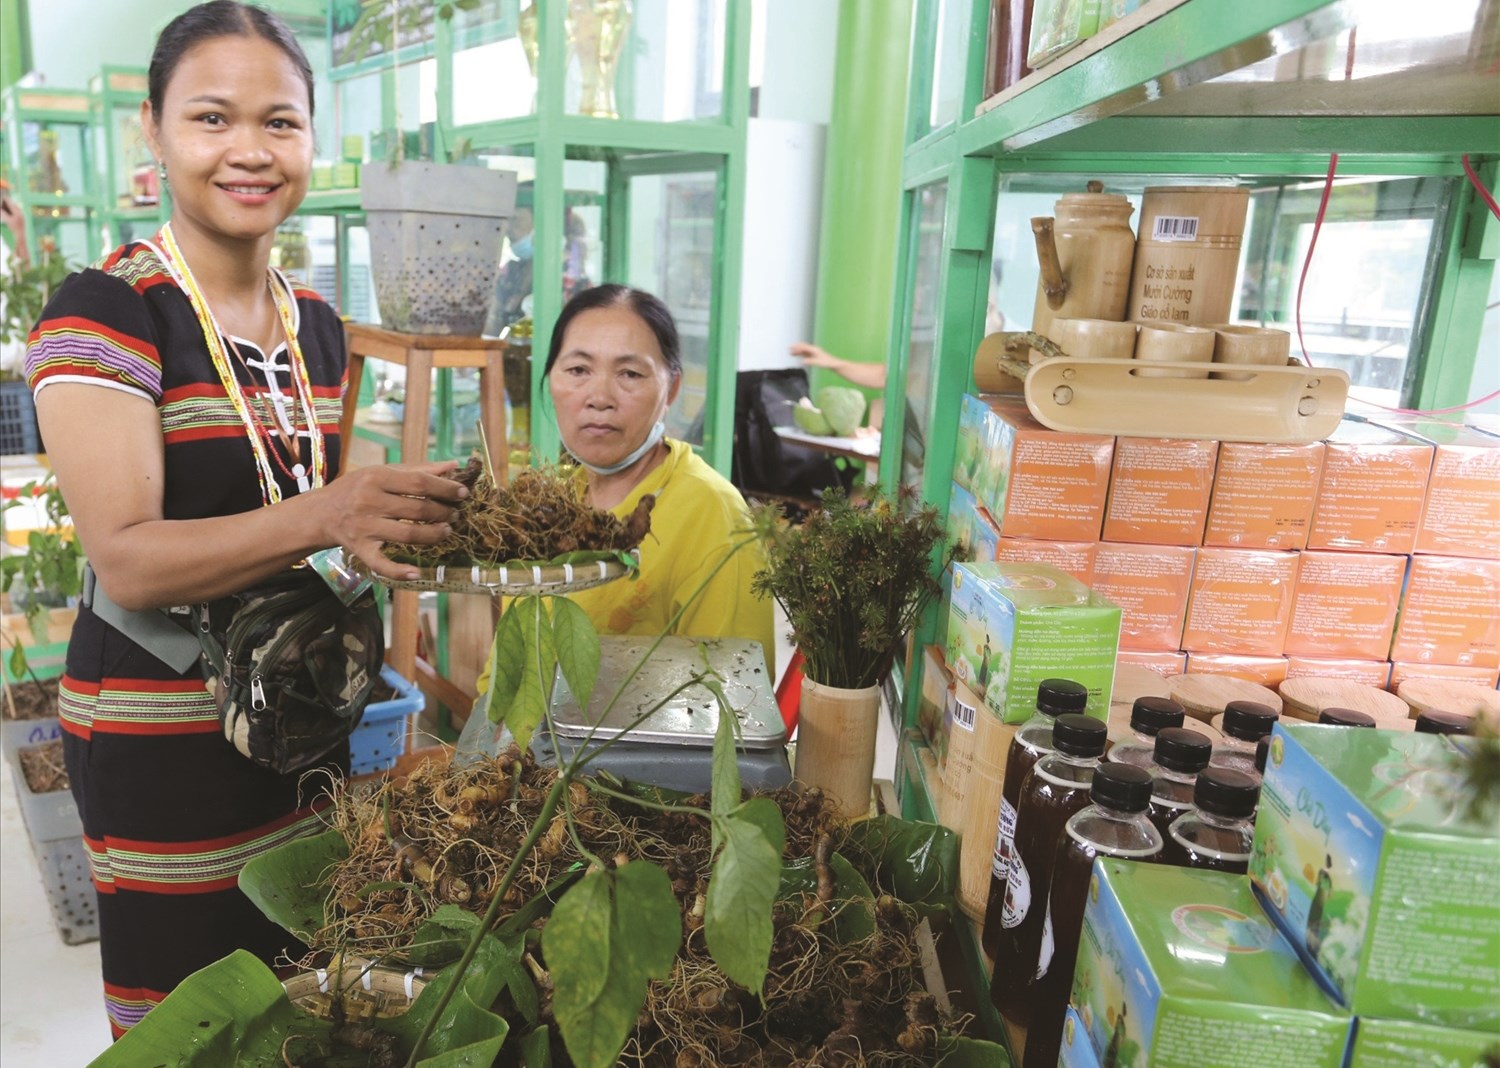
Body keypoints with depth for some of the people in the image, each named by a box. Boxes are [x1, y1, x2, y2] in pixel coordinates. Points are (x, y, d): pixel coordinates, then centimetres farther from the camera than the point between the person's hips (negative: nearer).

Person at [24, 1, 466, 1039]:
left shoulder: (319, 325, 7)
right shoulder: (104, 312, -13)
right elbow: (129, 562, -23)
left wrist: (401, 513, 0)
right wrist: (324, 515, -37)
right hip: (160, 736, -6)